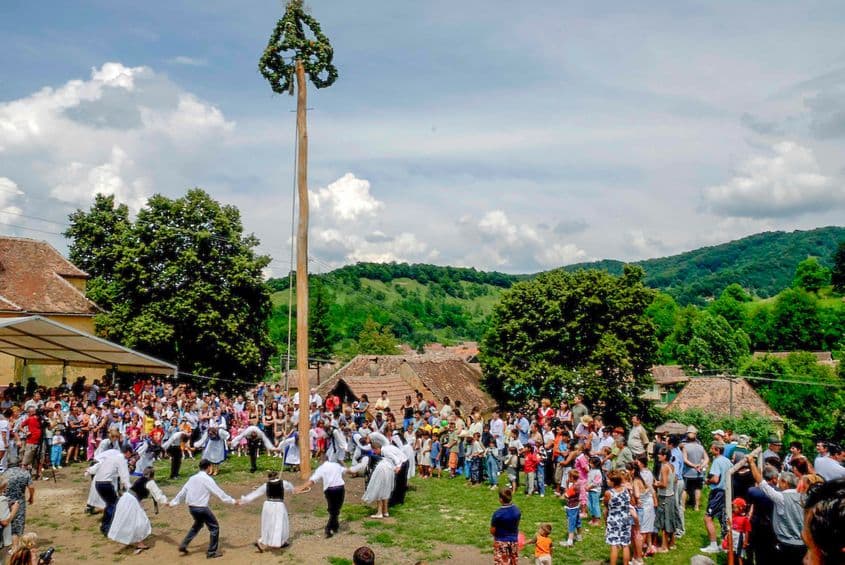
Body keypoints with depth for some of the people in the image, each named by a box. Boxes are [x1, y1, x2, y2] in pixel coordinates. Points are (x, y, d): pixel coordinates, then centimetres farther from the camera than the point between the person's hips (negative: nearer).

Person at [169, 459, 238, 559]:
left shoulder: (192, 478, 6)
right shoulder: (207, 479, -13)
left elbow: (183, 491, 12)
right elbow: (219, 492, -12)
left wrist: (173, 502, 24)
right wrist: (232, 501, -6)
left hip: (191, 507, 8)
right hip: (202, 508, -7)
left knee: (197, 525, 31)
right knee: (214, 527, 7)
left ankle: (183, 546, 27)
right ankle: (211, 552, 11)